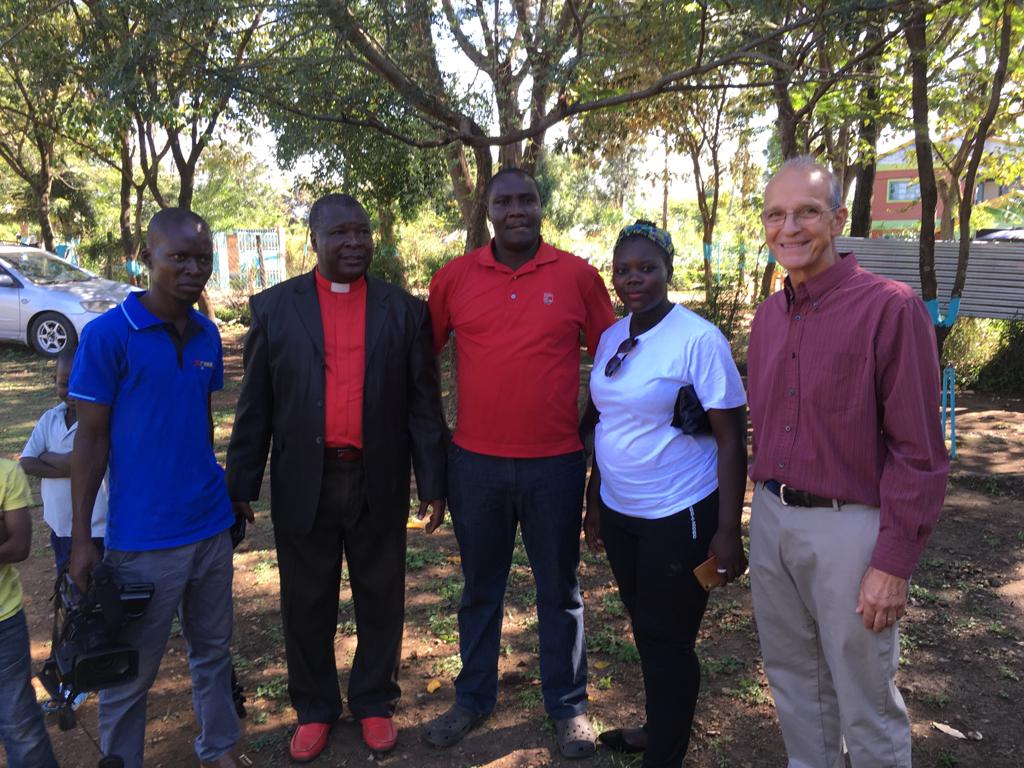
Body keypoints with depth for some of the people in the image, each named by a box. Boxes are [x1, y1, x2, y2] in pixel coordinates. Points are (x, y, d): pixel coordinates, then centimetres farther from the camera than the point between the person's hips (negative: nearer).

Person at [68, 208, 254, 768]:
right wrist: (81, 537, -9)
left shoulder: (207, 334, 4)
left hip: (211, 527, 5)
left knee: (213, 650, 18)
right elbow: (91, 437, -8)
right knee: (130, 672, 10)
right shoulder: (107, 334, -11)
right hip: (142, 536, -5)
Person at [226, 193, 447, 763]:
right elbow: (255, 406, 2)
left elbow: (424, 404, 1)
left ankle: (375, 702, 34)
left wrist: (434, 483, -2)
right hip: (303, 484, 0)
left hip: (379, 484, 0)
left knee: (381, 599, 13)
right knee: (307, 603, 13)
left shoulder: (405, 310, 1)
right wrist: (240, 487, 2)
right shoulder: (274, 307, 1)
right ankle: (315, 708, 34)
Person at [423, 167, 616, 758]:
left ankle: (569, 705, 31)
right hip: (475, 463, 2)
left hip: (557, 463, -1)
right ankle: (474, 699, 35)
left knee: (560, 589, 13)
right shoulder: (454, 277, -1)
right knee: (480, 586, 16)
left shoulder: (578, 275, -4)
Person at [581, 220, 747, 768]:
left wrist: (728, 530, -16)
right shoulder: (611, 337, 5)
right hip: (619, 512, 6)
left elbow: (732, 439, -14)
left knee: (668, 639, 6)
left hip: (679, 517, -6)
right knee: (644, 629, 20)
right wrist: (593, 501, 15)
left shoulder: (699, 339, -15)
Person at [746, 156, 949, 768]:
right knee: (793, 674, 21)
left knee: (866, 699, 10)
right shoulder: (769, 315, 7)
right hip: (772, 518, 6)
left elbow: (919, 453, -14)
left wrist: (893, 563, -15)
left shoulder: (891, 308, -14)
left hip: (849, 527, -6)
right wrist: (765, 499, 12)